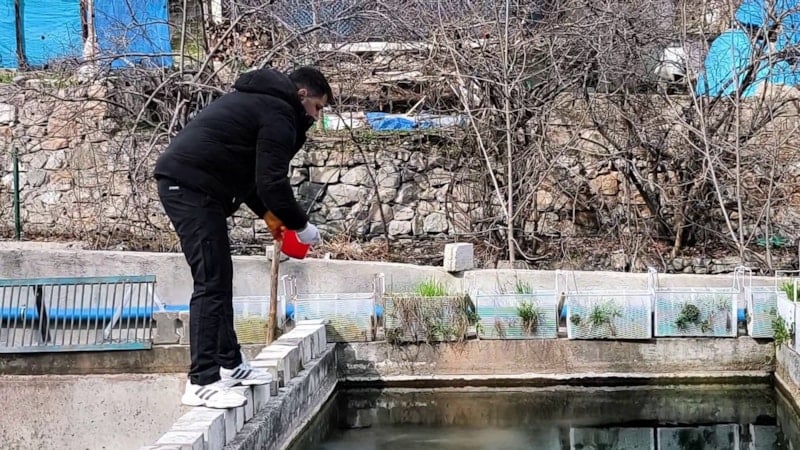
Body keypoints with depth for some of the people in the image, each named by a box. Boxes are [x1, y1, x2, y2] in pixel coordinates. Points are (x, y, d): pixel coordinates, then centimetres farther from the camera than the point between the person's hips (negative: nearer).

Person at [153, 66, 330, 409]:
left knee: (219, 278, 16)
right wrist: (302, 226, -3)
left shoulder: (258, 100, 24)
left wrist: (266, 213, 23)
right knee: (211, 283, -11)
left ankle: (229, 364, 23)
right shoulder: (279, 115, -8)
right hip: (192, 187, -11)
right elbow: (272, 182, -15)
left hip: (180, 182, 11)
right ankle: (202, 383, -11)